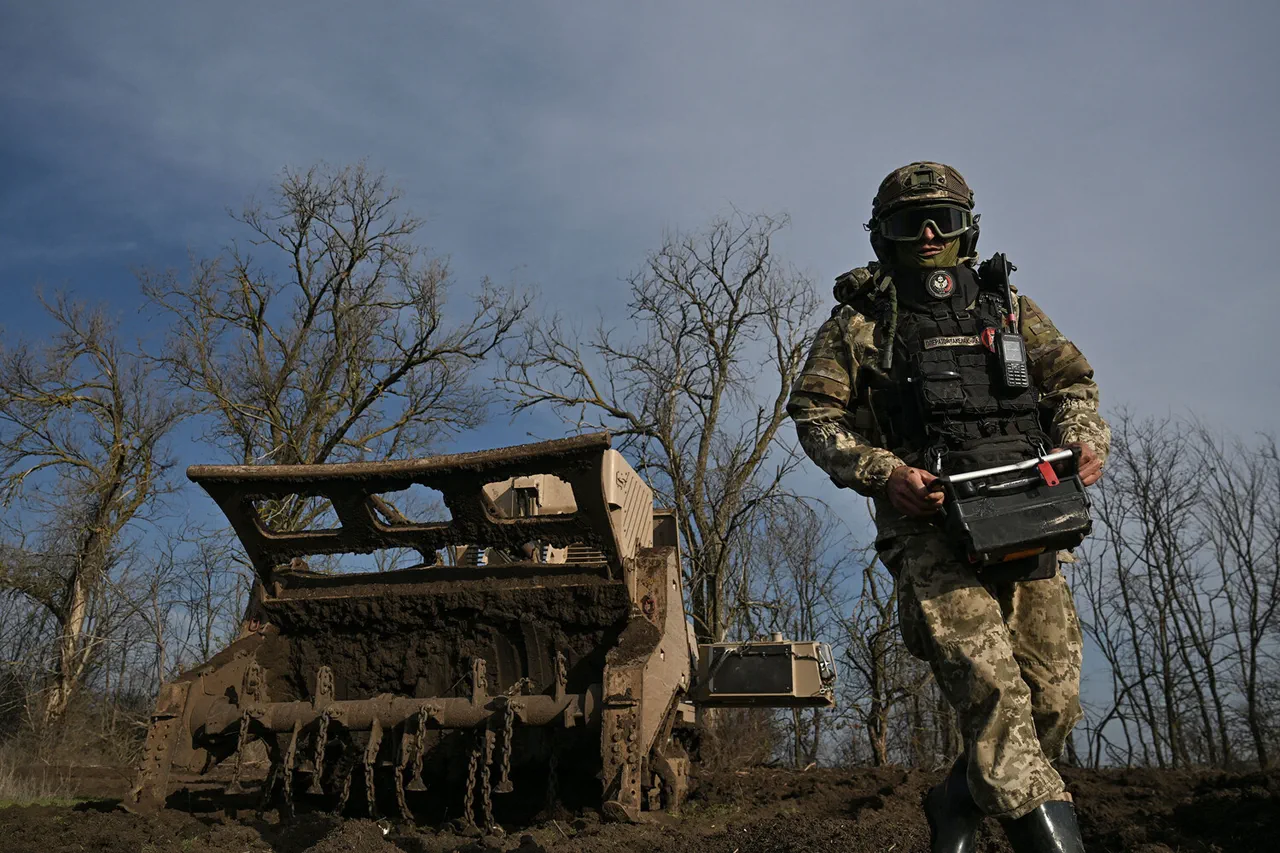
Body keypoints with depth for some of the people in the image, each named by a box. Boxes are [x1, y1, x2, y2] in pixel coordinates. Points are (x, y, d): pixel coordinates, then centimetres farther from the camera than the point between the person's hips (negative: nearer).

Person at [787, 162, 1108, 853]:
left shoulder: (1008, 307, 23)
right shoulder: (861, 320, 13)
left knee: (1053, 699, 0)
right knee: (989, 681, -22)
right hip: (927, 519, -3)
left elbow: (1070, 381, 19)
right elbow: (815, 411, 7)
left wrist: (1085, 439, -4)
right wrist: (883, 472, -9)